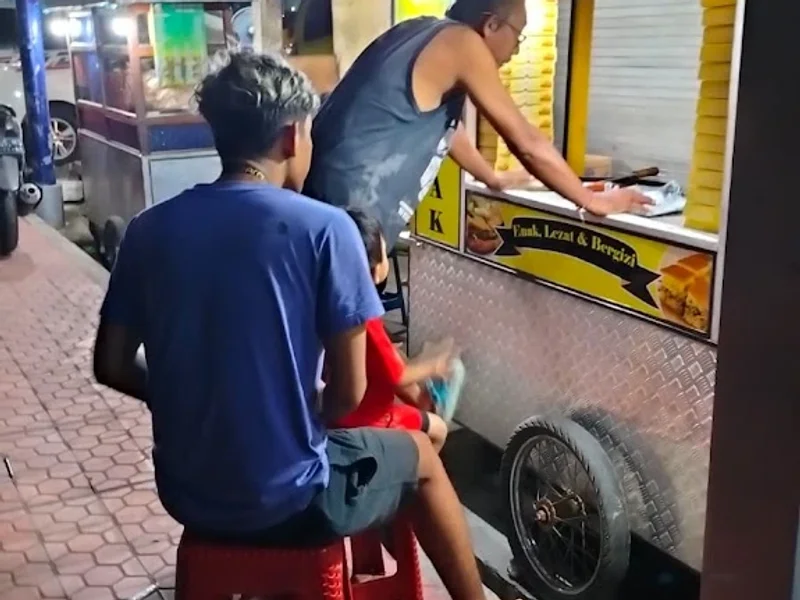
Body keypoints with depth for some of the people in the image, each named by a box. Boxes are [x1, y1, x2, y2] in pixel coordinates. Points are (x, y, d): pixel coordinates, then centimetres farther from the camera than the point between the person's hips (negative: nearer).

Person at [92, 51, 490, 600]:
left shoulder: (151, 228, -3)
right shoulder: (323, 227, -17)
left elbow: (111, 366, 3)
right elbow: (348, 395, -14)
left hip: (185, 494, 5)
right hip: (286, 499, -5)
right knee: (418, 455, 24)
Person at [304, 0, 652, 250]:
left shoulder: (424, 34, 16)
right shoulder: (462, 43, -9)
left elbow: (443, 125, 32)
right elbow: (527, 143, -6)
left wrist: (493, 178, 44)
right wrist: (593, 201, 5)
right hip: (350, 211, -9)